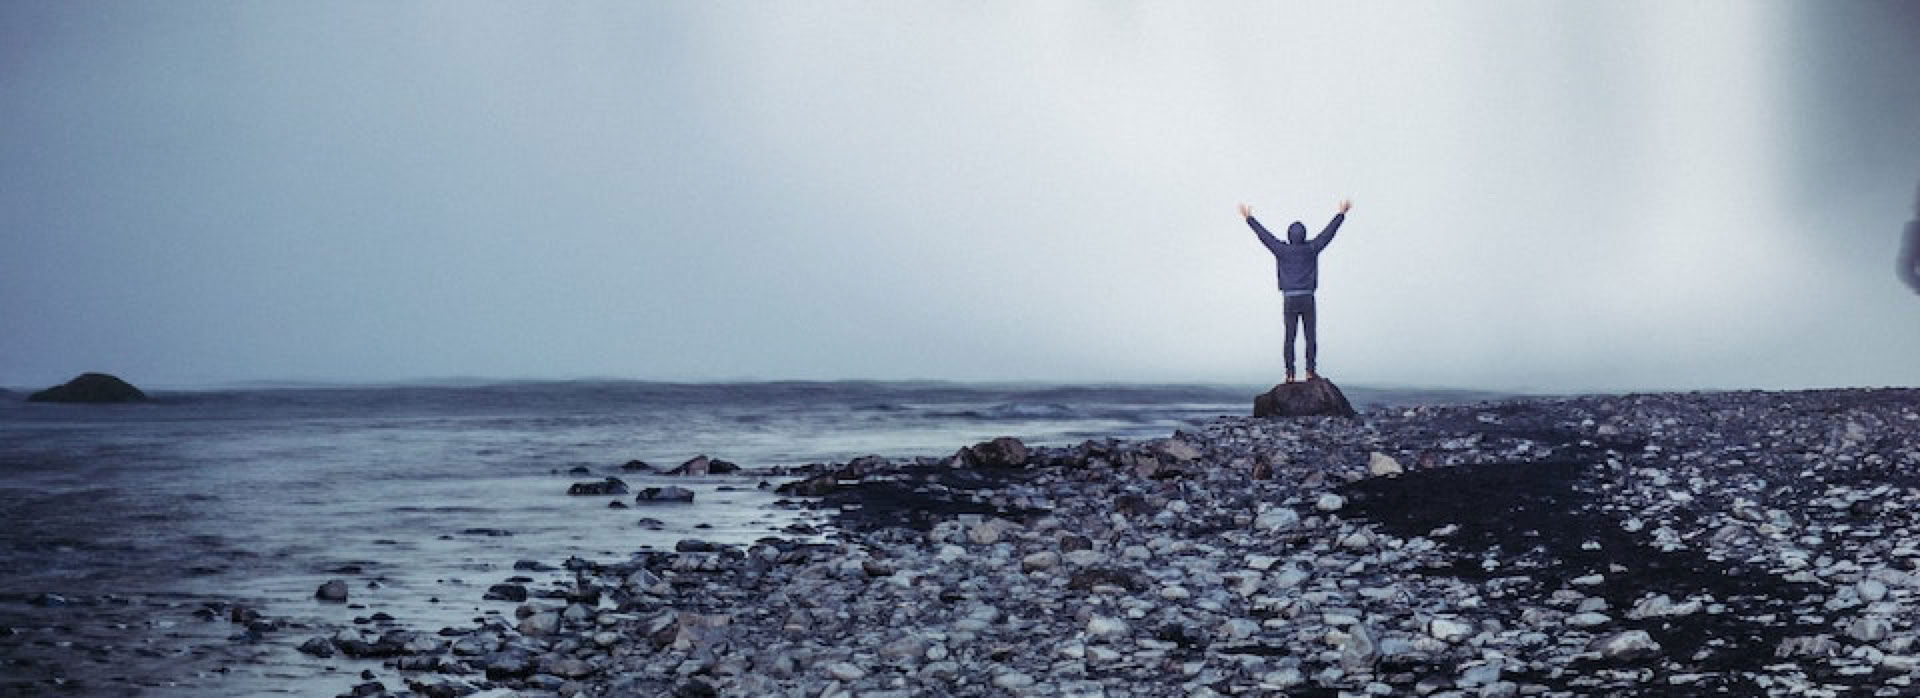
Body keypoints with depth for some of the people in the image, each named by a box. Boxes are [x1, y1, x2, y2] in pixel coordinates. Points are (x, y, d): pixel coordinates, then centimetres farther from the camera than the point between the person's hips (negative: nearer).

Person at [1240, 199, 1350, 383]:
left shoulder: (1282, 250, -3)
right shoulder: (1311, 249, -1)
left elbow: (1263, 234, 5)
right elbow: (1329, 231, 8)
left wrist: (1249, 218, 16)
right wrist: (1341, 214, 19)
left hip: (1289, 300, 0)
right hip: (1308, 298, 0)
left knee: (1289, 338, 1)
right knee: (1311, 336, 3)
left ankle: (1290, 373, -3)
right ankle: (1310, 371, -3)